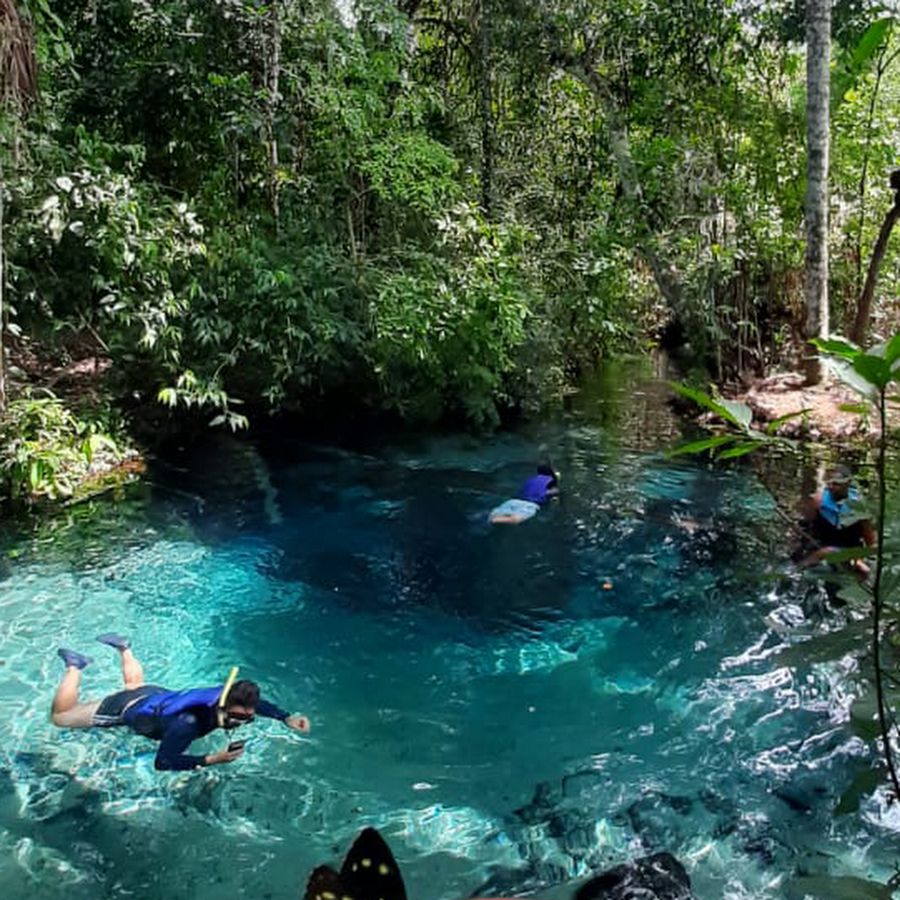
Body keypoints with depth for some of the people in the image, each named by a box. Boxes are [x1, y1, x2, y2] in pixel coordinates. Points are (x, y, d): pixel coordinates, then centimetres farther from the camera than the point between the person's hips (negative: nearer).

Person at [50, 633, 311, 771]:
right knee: (60, 716, 19)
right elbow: (162, 762, -47)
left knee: (136, 685, 43)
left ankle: (123, 648, 55)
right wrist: (212, 759, -54)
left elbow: (258, 703, -8)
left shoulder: (228, 697, -28)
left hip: (157, 695, 6)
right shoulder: (189, 722, -47)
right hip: (126, 710, -5)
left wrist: (287, 719, -24)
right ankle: (74, 666, 33)